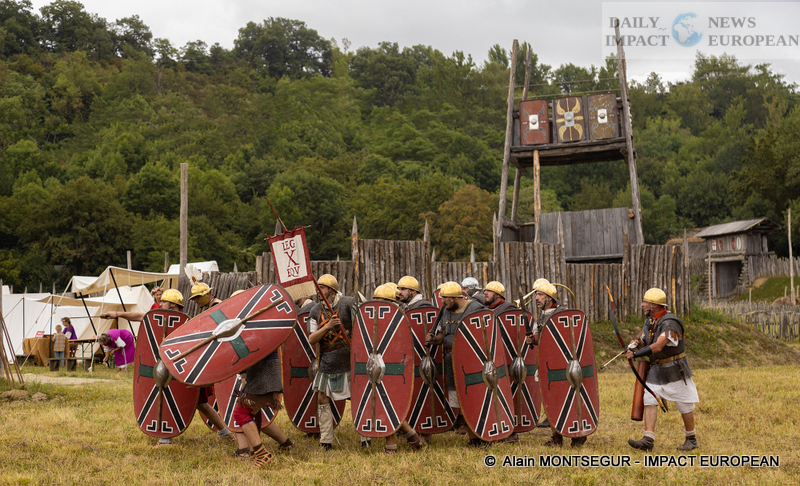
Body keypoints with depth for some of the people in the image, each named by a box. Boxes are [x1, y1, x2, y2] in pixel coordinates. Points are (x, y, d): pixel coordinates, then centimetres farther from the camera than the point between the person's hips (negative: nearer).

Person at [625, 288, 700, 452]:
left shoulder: (669, 323, -23)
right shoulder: (650, 321, 6)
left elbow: (658, 346, -31)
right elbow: (642, 339, 14)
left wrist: (635, 354, -29)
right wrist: (635, 343, -10)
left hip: (674, 370, -8)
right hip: (656, 369, 8)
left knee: (684, 404, 4)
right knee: (649, 400, -6)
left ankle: (691, 439, 19)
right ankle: (648, 440, -11)